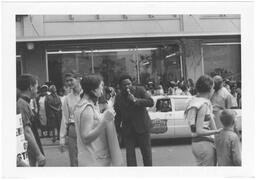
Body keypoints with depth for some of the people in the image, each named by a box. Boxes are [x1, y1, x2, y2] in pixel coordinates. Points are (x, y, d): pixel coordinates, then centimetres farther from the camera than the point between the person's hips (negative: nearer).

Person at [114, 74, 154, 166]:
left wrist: (135, 100, -26)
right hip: (127, 130, 2)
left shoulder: (140, 90, -5)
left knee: (146, 152, 10)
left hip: (142, 127, -1)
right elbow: (118, 115, 8)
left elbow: (151, 102, -17)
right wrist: (118, 130, 5)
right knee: (130, 154, 0)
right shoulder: (118, 97, 2)